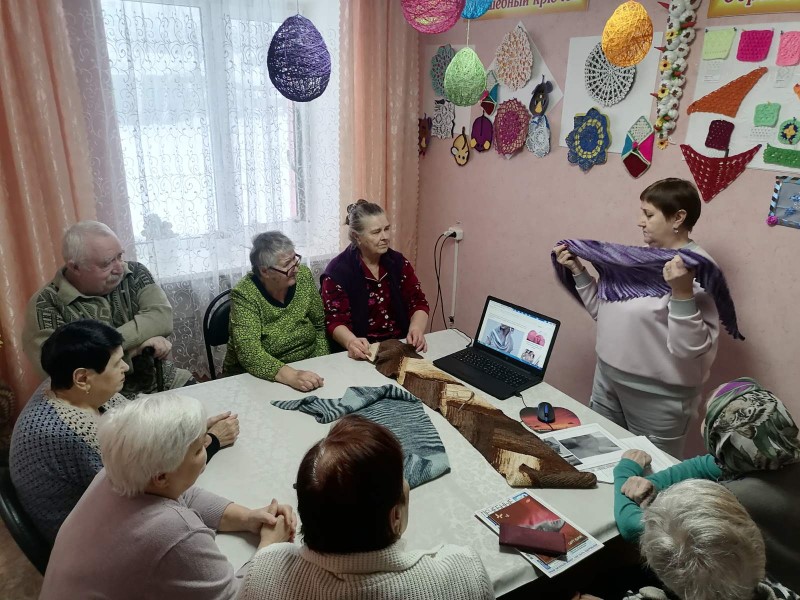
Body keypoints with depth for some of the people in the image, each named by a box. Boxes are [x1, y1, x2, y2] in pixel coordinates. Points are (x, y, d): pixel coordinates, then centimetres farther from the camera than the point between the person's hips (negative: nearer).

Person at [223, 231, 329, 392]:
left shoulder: (303, 275, -5)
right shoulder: (244, 295, -17)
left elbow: (321, 326, 4)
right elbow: (249, 353, -26)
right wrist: (291, 376, -40)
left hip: (305, 370, 4)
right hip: (256, 377, -4)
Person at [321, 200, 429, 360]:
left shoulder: (398, 261, 8)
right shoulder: (337, 271, -6)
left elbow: (418, 302, 7)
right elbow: (335, 321, -10)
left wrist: (416, 329, -14)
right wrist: (351, 342, -31)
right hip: (364, 353, -3)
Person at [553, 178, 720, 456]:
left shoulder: (698, 269, -18)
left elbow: (690, 348, -25)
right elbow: (605, 311, 11)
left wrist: (682, 292, -35)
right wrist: (578, 271, 5)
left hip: (657, 396, -7)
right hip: (608, 380, 7)